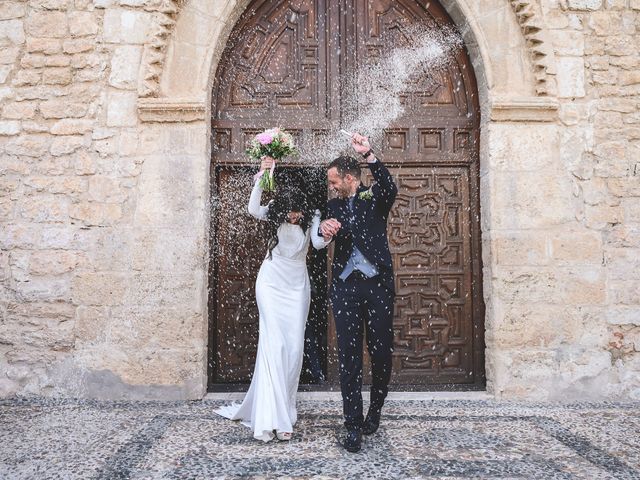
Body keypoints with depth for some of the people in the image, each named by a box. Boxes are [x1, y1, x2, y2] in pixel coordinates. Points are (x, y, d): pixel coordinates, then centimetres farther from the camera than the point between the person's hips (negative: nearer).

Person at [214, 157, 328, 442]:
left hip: (297, 285, 2)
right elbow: (253, 210, -26)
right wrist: (261, 176, -33)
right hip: (271, 283, -2)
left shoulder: (311, 216, -3)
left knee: (294, 347, 0)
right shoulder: (274, 214, -5)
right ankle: (272, 417, -15)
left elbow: (318, 242, -20)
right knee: (273, 344, -14)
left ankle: (282, 409, 14)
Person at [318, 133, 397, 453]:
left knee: (382, 352, 4)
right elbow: (324, 241, 0)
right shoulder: (335, 205, 15)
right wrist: (325, 231, -24)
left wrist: (369, 155, -28)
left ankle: (374, 410, 28)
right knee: (349, 355, 0)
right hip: (345, 285, 2)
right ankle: (353, 425, 8)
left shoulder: (374, 197, 6)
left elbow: (390, 189, -18)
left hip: (378, 284, -2)